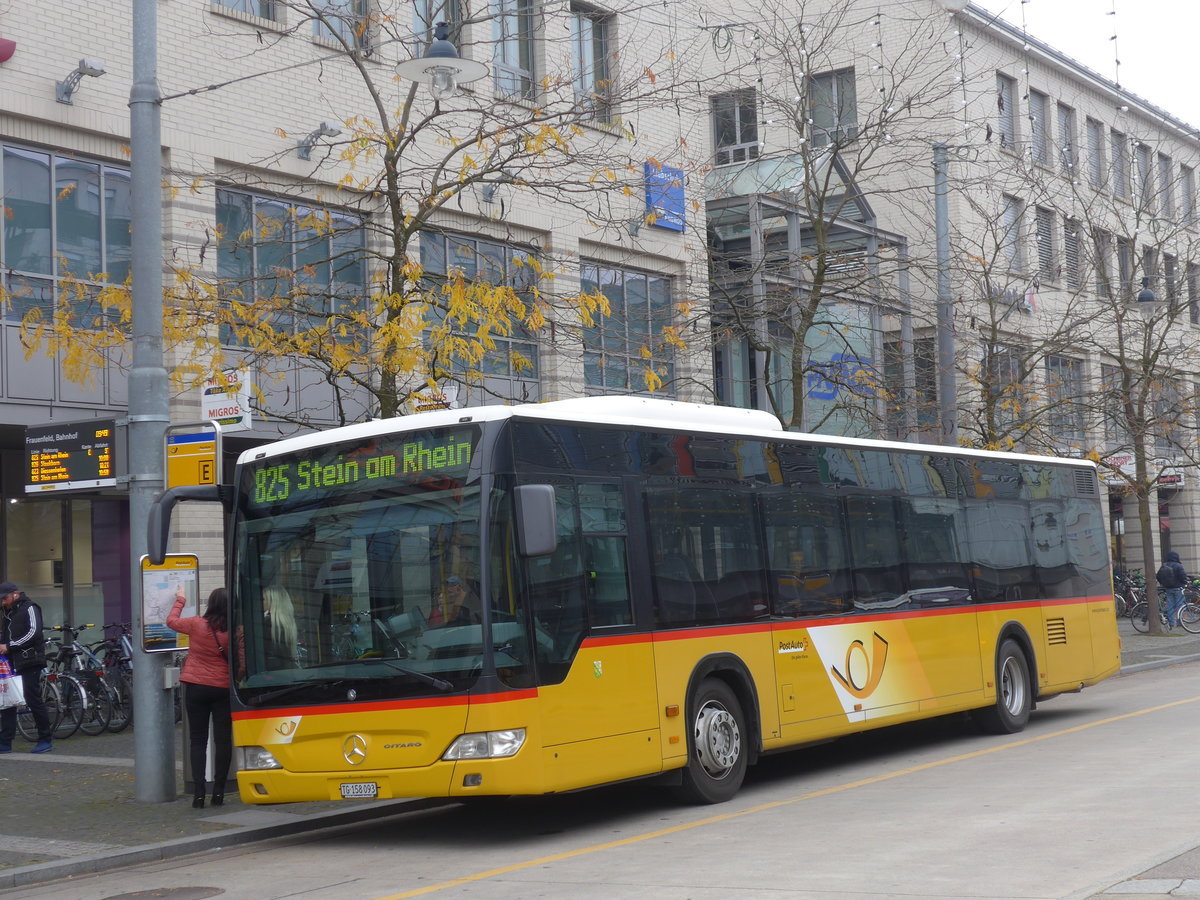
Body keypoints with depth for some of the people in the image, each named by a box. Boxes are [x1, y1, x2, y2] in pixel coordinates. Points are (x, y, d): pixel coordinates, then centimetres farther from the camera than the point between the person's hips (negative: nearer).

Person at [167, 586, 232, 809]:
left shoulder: (197, 624, -9)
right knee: (223, 739, 7)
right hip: (224, 688, 0)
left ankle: (199, 793, 0)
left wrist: (180, 600, 24)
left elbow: (171, 621, 9)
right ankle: (218, 792, 8)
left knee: (198, 740, 6)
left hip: (196, 687, 0)